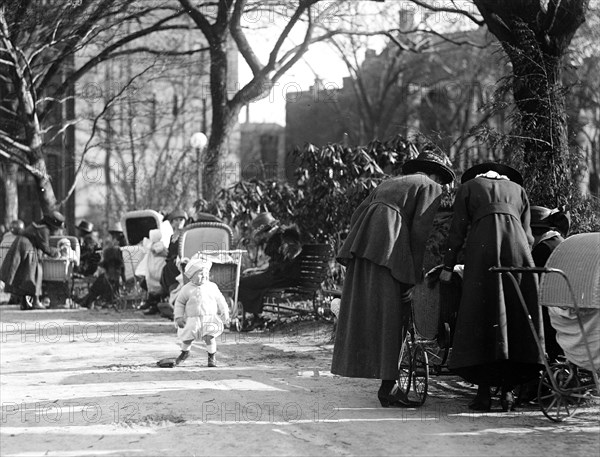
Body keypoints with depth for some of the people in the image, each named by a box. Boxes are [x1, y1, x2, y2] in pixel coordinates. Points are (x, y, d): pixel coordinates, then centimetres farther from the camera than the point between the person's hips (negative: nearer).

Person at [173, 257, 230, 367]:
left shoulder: (212, 287, 3)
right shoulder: (187, 289, 1)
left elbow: (220, 301, 10)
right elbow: (179, 302, 7)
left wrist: (225, 315, 8)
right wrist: (179, 317, 0)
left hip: (210, 318, -1)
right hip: (192, 319, 1)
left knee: (209, 337, -19)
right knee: (186, 339, 5)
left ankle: (212, 356, 3)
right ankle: (184, 352, 39)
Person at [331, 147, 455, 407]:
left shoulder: (388, 184, 31)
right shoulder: (431, 188, 12)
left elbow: (356, 216, 21)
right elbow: (421, 230, -3)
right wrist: (416, 275, -3)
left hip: (360, 247, 7)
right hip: (388, 251, -7)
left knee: (363, 312, 11)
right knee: (391, 317, -4)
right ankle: (388, 386, -5)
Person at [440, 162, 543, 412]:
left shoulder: (469, 186, 23)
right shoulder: (518, 189, 29)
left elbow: (457, 230, 12)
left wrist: (447, 267, 13)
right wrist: (523, 260, 33)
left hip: (482, 244, -2)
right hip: (517, 245, 2)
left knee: (481, 317, -2)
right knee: (516, 318, 6)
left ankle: (483, 391, -8)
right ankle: (507, 391, 1)